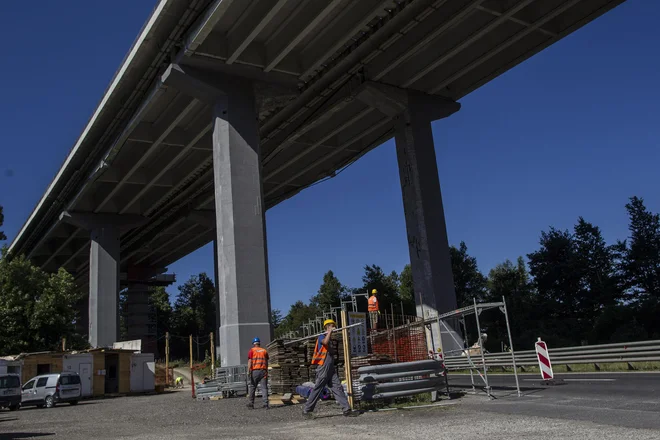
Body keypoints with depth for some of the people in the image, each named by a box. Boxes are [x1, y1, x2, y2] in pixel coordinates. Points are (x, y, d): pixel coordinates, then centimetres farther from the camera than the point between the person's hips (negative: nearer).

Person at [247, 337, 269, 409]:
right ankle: (265, 404, -6)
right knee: (264, 388, 1)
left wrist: (248, 372, -8)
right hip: (263, 371, 2)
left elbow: (249, 362, -4)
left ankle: (251, 404, 10)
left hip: (255, 371, -2)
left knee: (252, 387, 8)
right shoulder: (264, 351, 14)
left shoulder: (251, 350, 6)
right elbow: (266, 362, 12)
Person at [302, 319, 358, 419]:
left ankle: (346, 410, -1)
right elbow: (325, 342, -28)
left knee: (338, 388, 1)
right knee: (317, 389, -3)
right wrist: (330, 331, -19)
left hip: (332, 368, 7)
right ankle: (306, 410, 6)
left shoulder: (333, 340, 19)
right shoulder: (321, 337, -4)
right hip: (323, 368, -7)